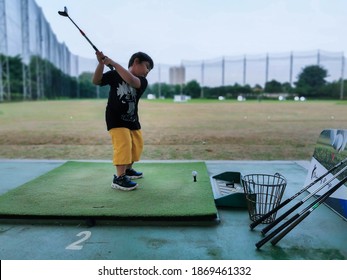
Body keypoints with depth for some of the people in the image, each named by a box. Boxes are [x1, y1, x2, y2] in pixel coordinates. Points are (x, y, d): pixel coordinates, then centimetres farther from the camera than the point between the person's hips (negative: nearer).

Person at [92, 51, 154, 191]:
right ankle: (119, 178, -13)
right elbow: (96, 81, -13)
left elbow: (131, 81, -27)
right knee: (123, 144, -20)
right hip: (116, 119, -5)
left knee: (137, 145, 15)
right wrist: (101, 63, -26)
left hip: (133, 120, 5)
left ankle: (128, 169, 37)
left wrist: (113, 63, -28)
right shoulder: (114, 74, -6)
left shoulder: (143, 82, -5)